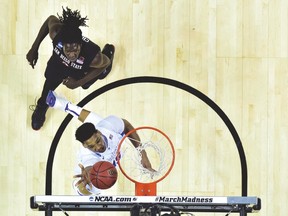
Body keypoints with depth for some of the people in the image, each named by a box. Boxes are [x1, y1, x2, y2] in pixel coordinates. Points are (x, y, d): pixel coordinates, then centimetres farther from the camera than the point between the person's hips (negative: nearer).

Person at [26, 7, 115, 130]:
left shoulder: (93, 56, -49)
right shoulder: (56, 33, -46)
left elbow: (106, 63, -23)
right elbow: (51, 19, -21)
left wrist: (78, 83, -21)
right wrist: (34, 49, -17)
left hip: (81, 72, 0)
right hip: (58, 62, 0)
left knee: (86, 84, 36)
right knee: (49, 84, 25)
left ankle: (108, 51, 59)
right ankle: (41, 108, 61)